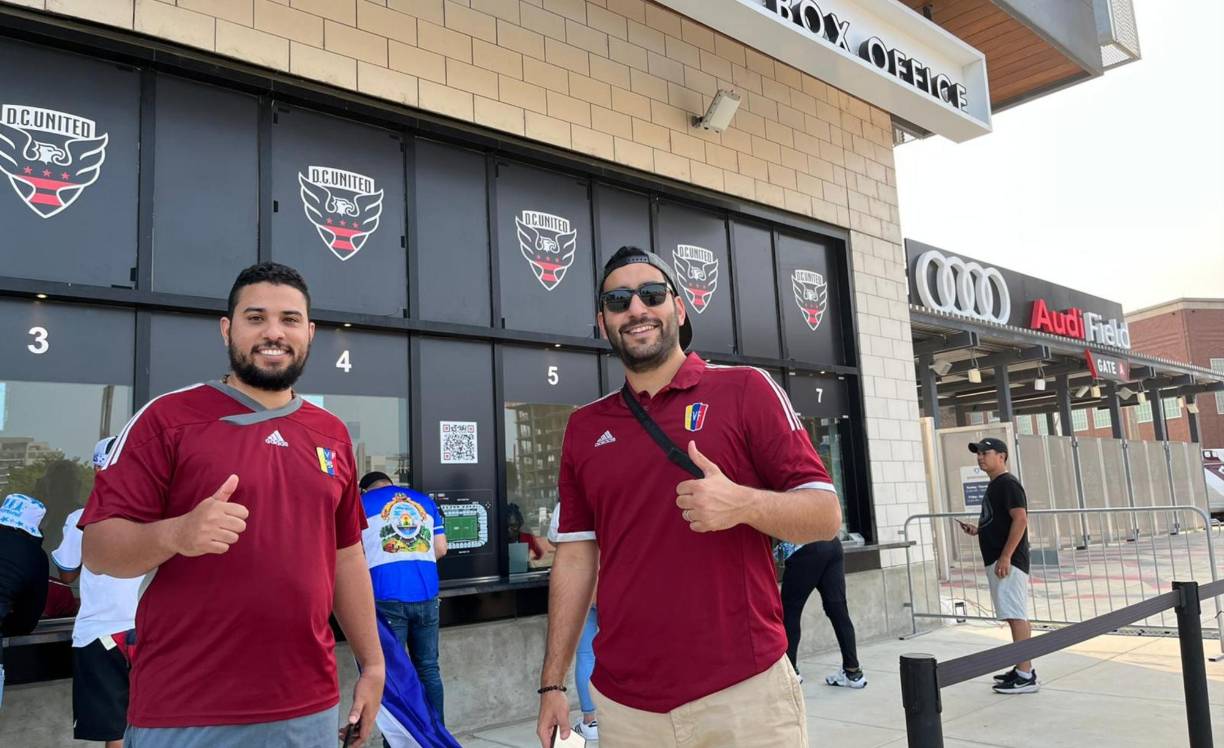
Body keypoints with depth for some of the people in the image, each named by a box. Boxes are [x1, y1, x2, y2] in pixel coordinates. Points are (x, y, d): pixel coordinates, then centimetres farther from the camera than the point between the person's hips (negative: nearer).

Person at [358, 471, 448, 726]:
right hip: (426, 593, 3)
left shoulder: (362, 503, 9)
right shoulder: (425, 501, 18)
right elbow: (441, 548, 13)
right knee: (428, 668, 12)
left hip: (387, 596, -3)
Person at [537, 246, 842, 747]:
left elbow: (825, 516, -4)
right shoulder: (584, 427, 8)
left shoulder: (745, 390, -3)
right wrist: (552, 683, 7)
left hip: (743, 691, -3)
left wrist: (742, 504, -23)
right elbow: (576, 556, 9)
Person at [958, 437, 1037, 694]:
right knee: (1016, 616, 14)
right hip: (997, 561, 10)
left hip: (1008, 561, -10)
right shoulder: (994, 485, 18)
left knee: (1016, 616, -9)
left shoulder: (1008, 483, -12)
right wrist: (977, 529, 11)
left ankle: (1025, 677, -7)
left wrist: (1005, 557, -24)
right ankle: (1023, 669, 21)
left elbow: (1020, 519, -21)